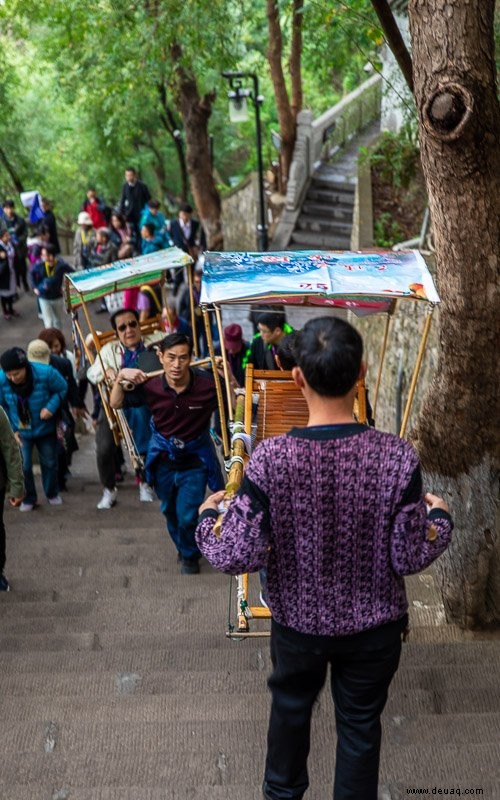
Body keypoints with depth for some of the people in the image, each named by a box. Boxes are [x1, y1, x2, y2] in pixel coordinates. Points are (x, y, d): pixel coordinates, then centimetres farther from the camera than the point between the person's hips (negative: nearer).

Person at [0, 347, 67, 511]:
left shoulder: (45, 373, -28)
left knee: (49, 462, 16)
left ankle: (52, 494, 39)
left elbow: (62, 389, -9)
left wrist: (51, 407, -23)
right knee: (23, 466, -2)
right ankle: (28, 499, 22)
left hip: (45, 428, 0)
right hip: (20, 431, 0)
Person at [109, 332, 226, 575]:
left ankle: (190, 556, 26)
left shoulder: (207, 385, -24)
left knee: (187, 516, -7)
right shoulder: (150, 386, -17)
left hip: (195, 461, -3)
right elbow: (116, 404, -5)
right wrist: (120, 377, -22)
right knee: (170, 512, 23)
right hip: (163, 460, 3)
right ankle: (182, 547, 53)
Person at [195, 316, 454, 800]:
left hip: (298, 621, 1)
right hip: (373, 625, -1)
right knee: (360, 724, 23)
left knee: (290, 707, 30)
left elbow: (236, 558, -21)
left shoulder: (270, 458, -25)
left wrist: (208, 517, 0)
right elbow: (410, 558, -15)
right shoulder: (397, 457, -23)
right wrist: (439, 516, 5)